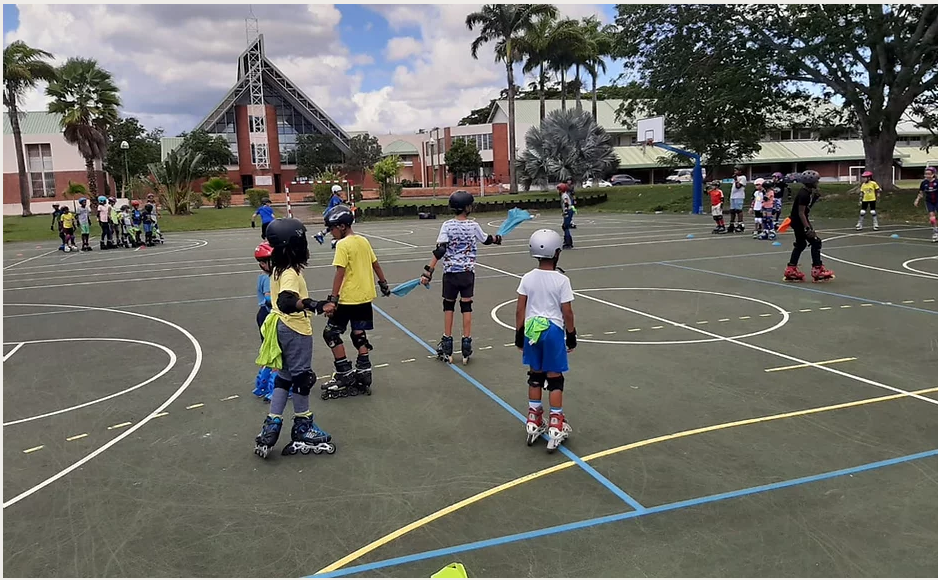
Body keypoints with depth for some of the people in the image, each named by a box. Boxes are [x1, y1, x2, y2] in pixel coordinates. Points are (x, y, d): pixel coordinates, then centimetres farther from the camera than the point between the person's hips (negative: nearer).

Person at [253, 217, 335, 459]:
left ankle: (271, 426, 17)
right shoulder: (291, 274, -23)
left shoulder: (279, 269, 6)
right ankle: (302, 429, 20)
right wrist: (309, 304, -56)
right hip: (296, 331, -9)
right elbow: (285, 302, -41)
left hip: (283, 328, 9)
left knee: (285, 376, 16)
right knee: (301, 377, 5)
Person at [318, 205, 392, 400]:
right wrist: (384, 284, 29)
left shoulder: (342, 245, -14)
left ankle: (345, 374, 6)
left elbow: (340, 274, -20)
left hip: (348, 298, -8)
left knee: (331, 333, 5)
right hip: (365, 296, 8)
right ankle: (363, 373, 15)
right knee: (359, 334, 14)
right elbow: (375, 264, 16)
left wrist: (333, 300, -21)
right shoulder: (364, 241, 8)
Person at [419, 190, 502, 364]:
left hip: (450, 272, 0)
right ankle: (466, 343, 10)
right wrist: (496, 239, 39)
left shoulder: (447, 226, -8)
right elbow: (485, 239, 17)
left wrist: (428, 271, -16)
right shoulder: (474, 226, -3)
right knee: (466, 306, 8)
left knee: (448, 306, 12)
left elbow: (440, 250, -16)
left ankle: (447, 346, 16)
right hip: (468, 272, 1)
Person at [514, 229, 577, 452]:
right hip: (553, 330, -3)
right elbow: (567, 312, -9)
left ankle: (534, 422, 25)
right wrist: (571, 335, 4)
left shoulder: (527, 278, -4)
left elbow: (520, 310, 0)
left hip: (531, 330, 3)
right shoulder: (562, 280, -13)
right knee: (554, 378, 6)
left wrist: (519, 333, 11)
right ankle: (556, 425, 11)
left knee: (535, 375, 16)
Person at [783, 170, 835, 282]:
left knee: (800, 244, 16)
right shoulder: (804, 195, -21)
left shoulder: (807, 193, 8)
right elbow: (801, 213, -25)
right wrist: (807, 228, -27)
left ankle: (791, 270, 19)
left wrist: (815, 196, 2)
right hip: (799, 222, -10)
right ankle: (817, 270, -1)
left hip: (798, 221, 10)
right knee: (815, 242, -5)